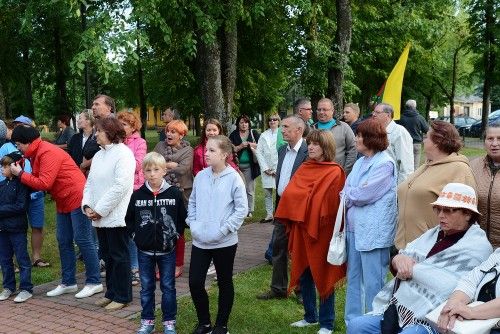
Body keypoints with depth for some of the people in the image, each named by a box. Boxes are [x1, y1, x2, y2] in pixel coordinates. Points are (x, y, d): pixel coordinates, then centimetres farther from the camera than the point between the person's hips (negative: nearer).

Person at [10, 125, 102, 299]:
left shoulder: (47, 153, -19)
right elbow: (37, 181, 11)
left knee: (83, 240, -5)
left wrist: (20, 174, -13)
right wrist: (21, 173, -4)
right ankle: (68, 282, 21)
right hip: (63, 202, 10)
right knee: (63, 242, 12)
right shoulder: (36, 154, 12)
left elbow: (44, 183, -23)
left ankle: (94, 282, 2)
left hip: (76, 198, -10)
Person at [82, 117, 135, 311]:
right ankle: (111, 293, 26)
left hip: (116, 216, -8)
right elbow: (90, 183, 15)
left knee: (119, 257, 2)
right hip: (99, 216, 8)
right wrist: (87, 206, -1)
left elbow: (120, 186, -19)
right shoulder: (99, 155, 15)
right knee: (107, 256, 15)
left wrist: (100, 210, -17)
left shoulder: (123, 153, -12)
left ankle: (122, 296, 12)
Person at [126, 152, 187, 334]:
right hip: (144, 251, 2)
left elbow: (182, 218, 3)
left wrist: (176, 235, -3)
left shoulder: (174, 194, -7)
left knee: (168, 287, 9)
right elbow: (129, 219, 9)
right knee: (146, 287, 12)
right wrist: (136, 235, 0)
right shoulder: (137, 195, -3)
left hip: (167, 250, -1)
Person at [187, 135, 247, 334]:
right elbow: (192, 202, 14)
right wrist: (192, 223, 2)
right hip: (200, 241, 4)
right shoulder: (200, 176, 3)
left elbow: (242, 209, -11)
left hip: (224, 242, -4)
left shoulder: (234, 178, -12)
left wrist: (224, 229, -15)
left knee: (224, 283, 11)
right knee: (195, 282, 4)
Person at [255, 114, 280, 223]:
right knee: (267, 193, 5)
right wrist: (265, 168, -3)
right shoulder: (263, 135, 11)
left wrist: (277, 169, -8)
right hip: (266, 169, 4)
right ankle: (269, 215, 13)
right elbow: (258, 152, 7)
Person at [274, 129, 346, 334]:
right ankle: (310, 316, 30)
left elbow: (335, 205, -11)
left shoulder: (335, 173, -10)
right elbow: (289, 195, 5)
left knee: (323, 276, 4)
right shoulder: (303, 169, 8)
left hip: (322, 232, -6)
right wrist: (291, 221, -5)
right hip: (302, 230, 6)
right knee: (304, 274, 13)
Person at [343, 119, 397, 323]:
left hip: (373, 231, -9)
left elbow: (364, 195, -18)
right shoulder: (360, 162, 14)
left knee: (373, 283, -1)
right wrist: (351, 197, -9)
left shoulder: (384, 164, -12)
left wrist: (348, 195, -1)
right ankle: (352, 321, 27)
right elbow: (347, 191, 12)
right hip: (355, 227, 9)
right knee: (354, 278, 16)